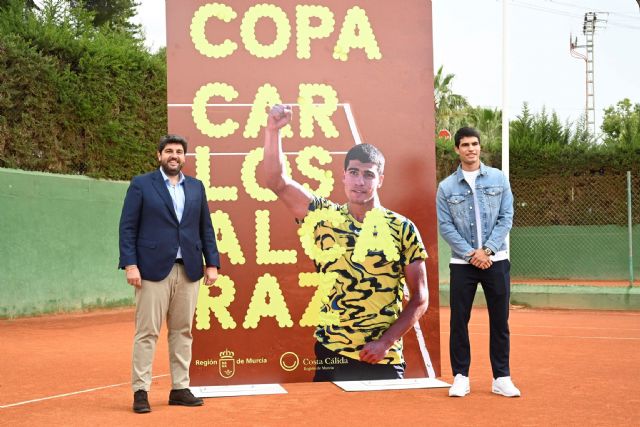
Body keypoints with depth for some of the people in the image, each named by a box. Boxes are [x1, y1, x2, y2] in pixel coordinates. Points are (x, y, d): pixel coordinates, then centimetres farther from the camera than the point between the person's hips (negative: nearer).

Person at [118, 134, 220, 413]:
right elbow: (127, 227, -2)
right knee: (147, 332, -2)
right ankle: (140, 391, 4)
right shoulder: (141, 185, 2)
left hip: (189, 270, 4)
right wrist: (130, 264, -11)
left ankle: (180, 389, 15)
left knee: (183, 332, 8)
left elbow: (206, 228, 14)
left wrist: (212, 263, 6)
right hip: (154, 269, -4)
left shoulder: (196, 187, 14)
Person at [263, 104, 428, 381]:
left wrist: (386, 342, -8)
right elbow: (277, 182, -2)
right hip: (330, 355, 1)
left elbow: (420, 298, 0)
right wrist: (273, 130, -12)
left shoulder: (403, 229, 0)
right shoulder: (325, 217, 5)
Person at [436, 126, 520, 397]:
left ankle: (501, 378, 13)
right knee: (459, 321, 2)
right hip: (462, 263, 0)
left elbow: (506, 218, 0)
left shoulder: (498, 179, 4)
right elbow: (445, 226, -3)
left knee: (500, 321, 4)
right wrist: (470, 254, -12)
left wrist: (487, 250, -11)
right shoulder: (446, 187, 2)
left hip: (495, 261, 1)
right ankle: (461, 377, 12)